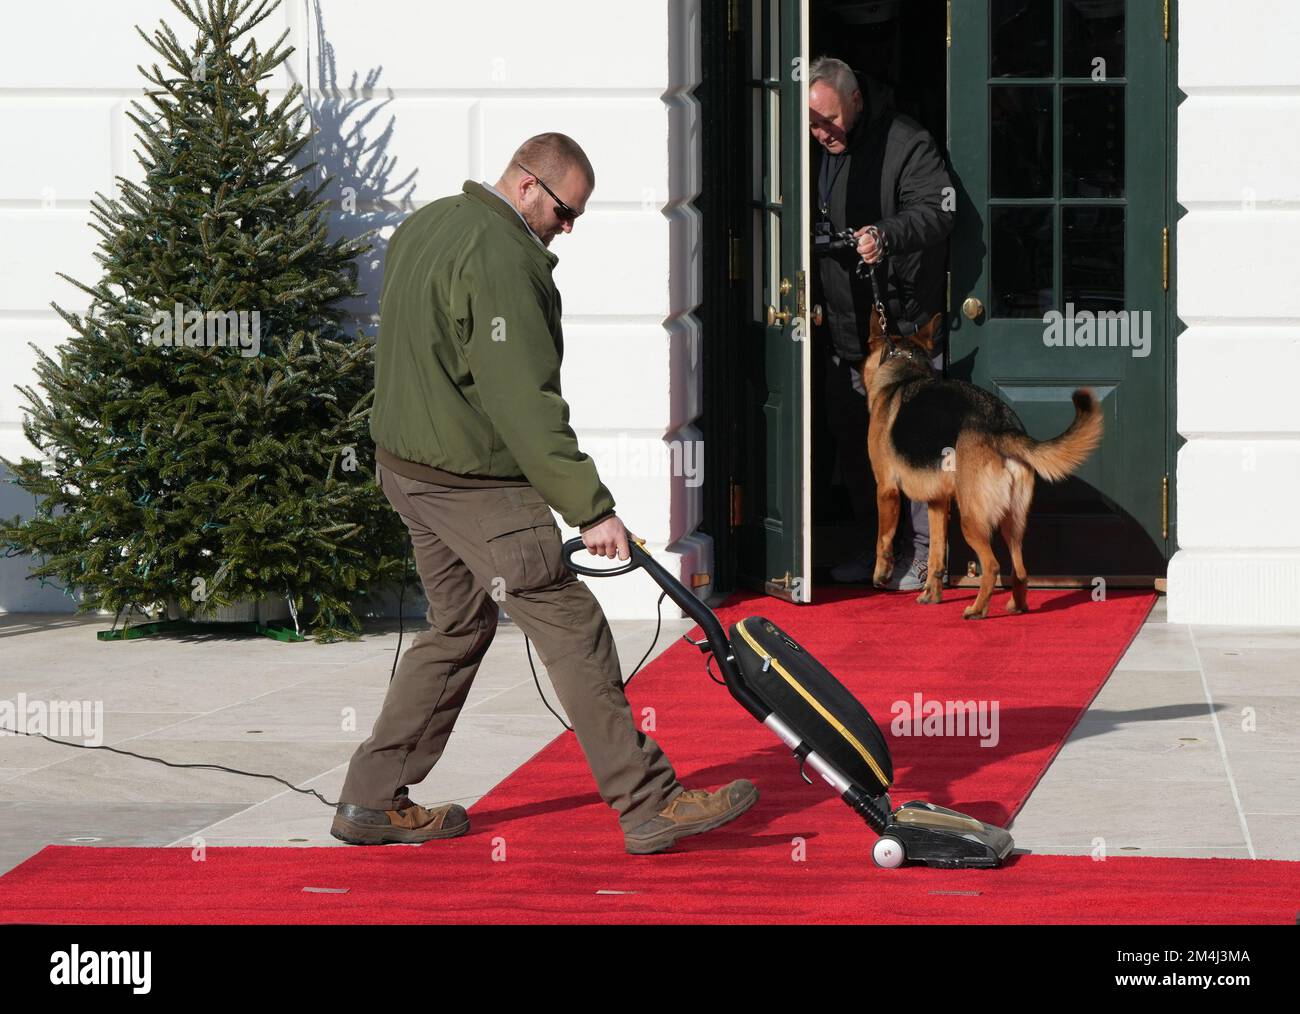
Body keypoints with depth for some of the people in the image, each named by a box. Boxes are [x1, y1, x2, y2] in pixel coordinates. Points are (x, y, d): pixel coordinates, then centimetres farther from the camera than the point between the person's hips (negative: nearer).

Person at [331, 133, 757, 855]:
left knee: (458, 627, 18)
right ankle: (648, 804, -7)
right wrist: (591, 508, -24)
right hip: (473, 482, -10)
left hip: (406, 465, 10)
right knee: (570, 626, -7)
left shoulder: (424, 227, 13)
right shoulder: (499, 257, -20)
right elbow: (525, 401, -24)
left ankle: (371, 802, 19)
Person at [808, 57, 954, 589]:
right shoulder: (815, 152, 9)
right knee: (852, 440, 11)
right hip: (844, 328, 7)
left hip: (904, 323, -7)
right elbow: (807, 225, 19)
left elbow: (935, 210, -21)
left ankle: (921, 551, 5)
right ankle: (876, 545, 24)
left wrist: (886, 236, -38)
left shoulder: (905, 143, -12)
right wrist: (812, 297, 9)